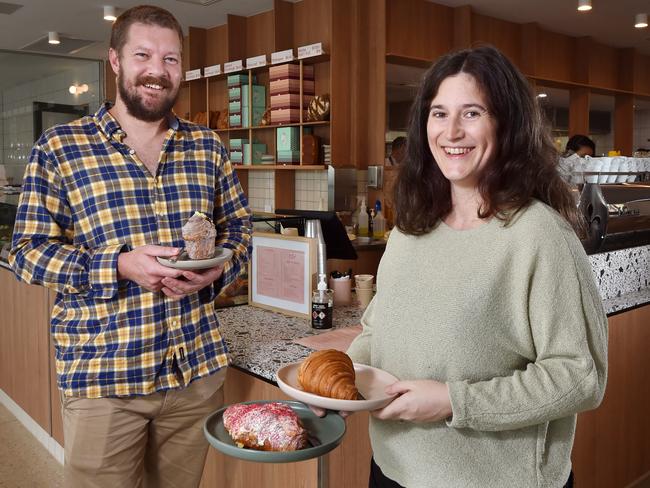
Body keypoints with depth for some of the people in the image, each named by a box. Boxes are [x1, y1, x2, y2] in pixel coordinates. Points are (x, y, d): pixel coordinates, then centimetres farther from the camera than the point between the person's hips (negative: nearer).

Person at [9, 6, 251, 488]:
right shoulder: (59, 147, -4)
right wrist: (119, 266, -21)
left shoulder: (208, 146, 6)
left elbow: (238, 225, 13)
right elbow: (29, 252, -5)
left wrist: (218, 267, -10)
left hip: (199, 367, 4)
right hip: (102, 375, -3)